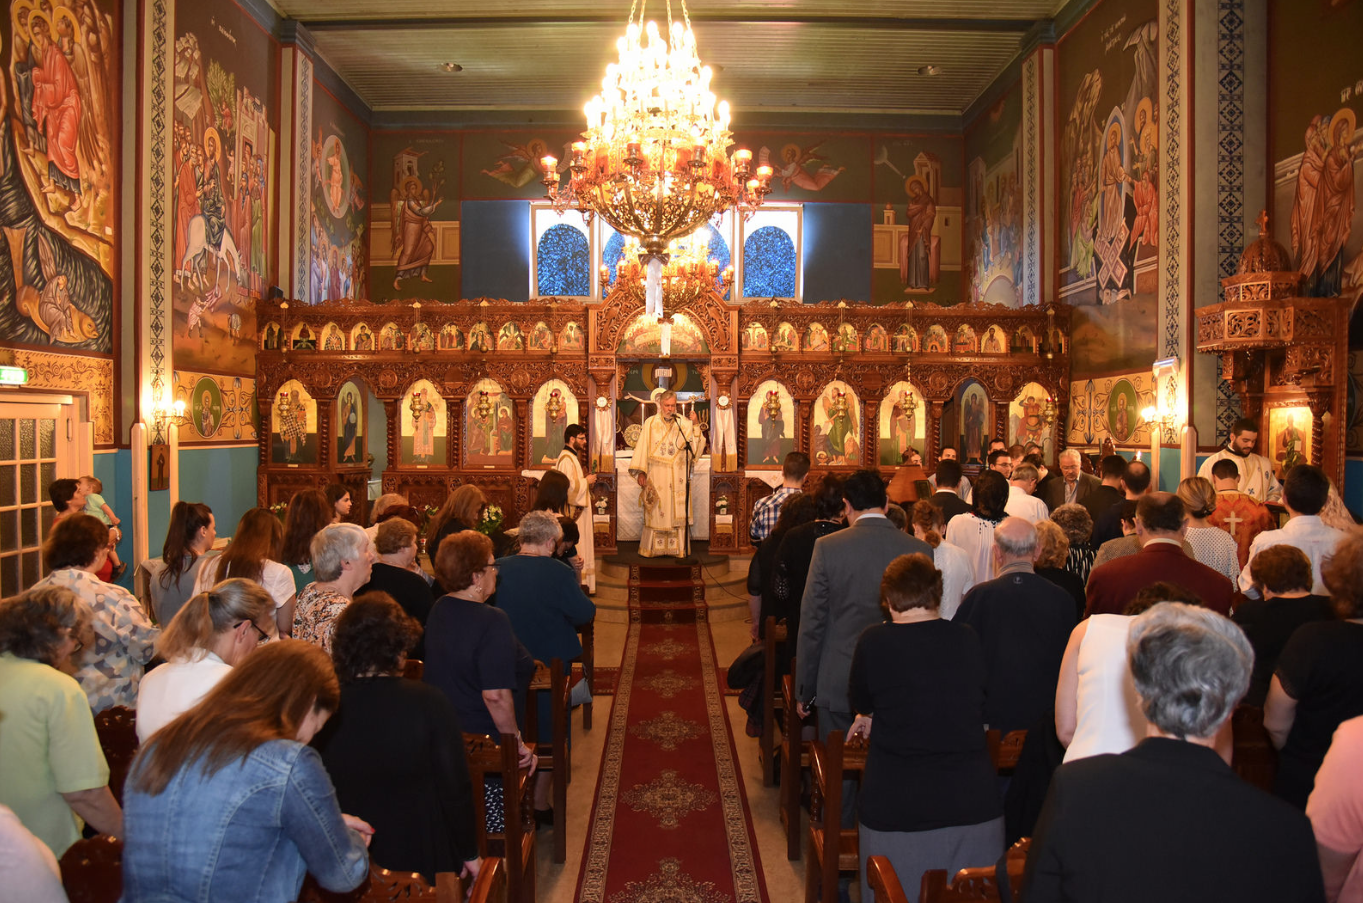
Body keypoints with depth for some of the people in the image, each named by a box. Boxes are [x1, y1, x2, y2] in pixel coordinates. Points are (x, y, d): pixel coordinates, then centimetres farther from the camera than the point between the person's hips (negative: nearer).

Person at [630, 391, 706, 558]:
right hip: (656, 477, -1)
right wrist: (641, 472, -6)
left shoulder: (684, 424, 6)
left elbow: (695, 447, -2)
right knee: (655, 513, 0)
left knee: (678, 512, 0)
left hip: (678, 478, 1)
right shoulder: (650, 423, 5)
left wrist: (695, 426, -12)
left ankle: (679, 547, 7)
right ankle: (651, 548, 7)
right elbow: (642, 448, 2)